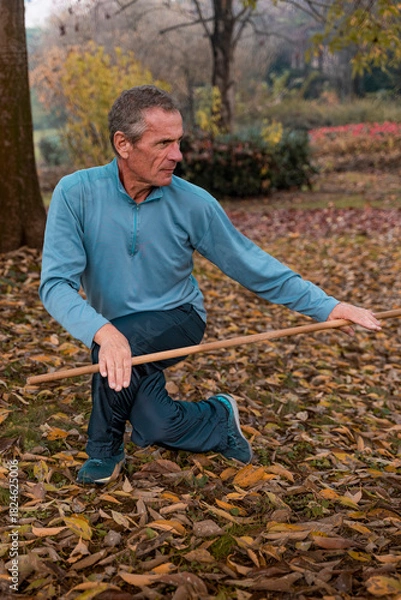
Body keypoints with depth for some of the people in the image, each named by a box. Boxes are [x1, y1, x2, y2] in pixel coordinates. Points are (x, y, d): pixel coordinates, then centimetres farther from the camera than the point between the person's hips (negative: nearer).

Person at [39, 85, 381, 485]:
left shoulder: (192, 203, -16)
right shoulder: (76, 193, -19)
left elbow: (250, 265, -7)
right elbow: (56, 283, -24)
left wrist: (326, 306, -12)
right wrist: (103, 332, -43)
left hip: (178, 320, -1)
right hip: (115, 329, 1)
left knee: (127, 339, -33)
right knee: (161, 429, -18)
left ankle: (105, 450, -7)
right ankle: (220, 419, 18)